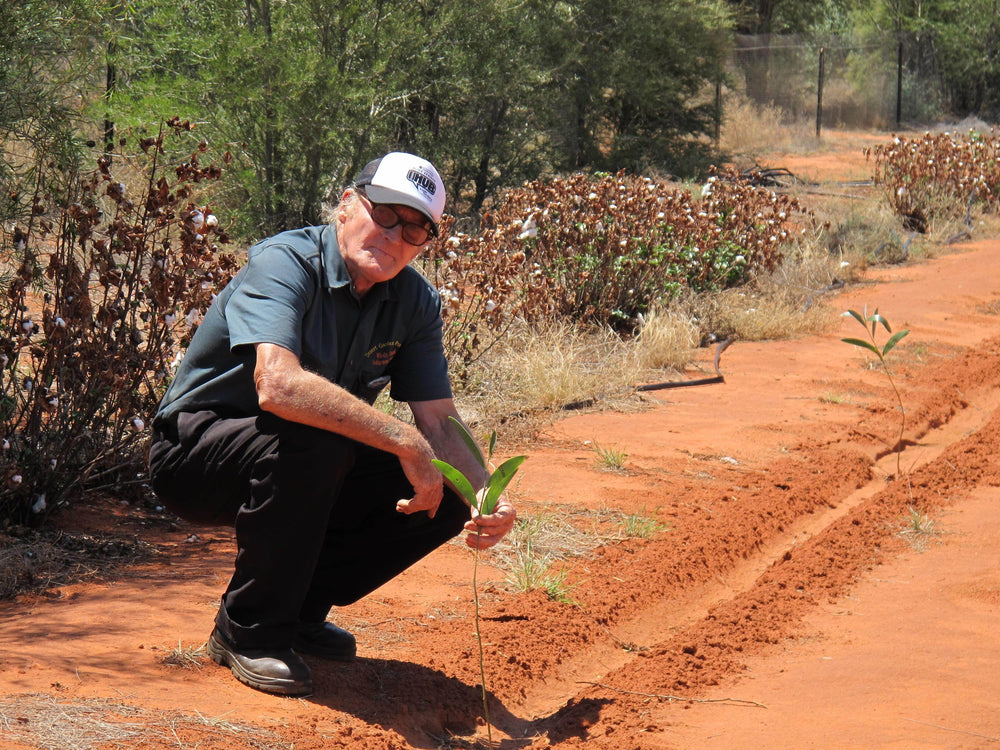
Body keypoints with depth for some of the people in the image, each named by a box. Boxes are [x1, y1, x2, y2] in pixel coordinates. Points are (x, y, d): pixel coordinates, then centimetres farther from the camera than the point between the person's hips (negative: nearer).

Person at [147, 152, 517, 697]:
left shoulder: (415, 301, -2)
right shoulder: (284, 264, -24)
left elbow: (439, 422, -4)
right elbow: (278, 386, -41)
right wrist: (406, 442, -42)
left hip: (313, 469, 7)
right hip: (195, 456, -7)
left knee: (450, 497, -10)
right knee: (313, 440, -37)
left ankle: (300, 608, 7)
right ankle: (249, 631, -18)